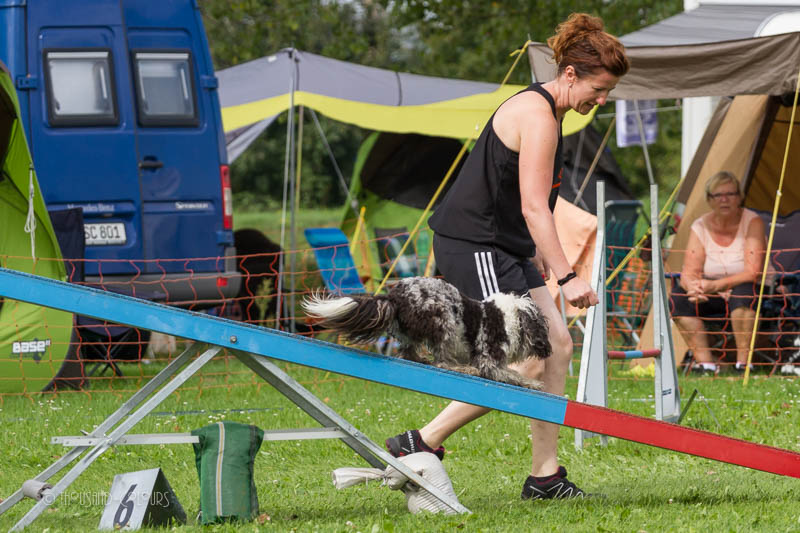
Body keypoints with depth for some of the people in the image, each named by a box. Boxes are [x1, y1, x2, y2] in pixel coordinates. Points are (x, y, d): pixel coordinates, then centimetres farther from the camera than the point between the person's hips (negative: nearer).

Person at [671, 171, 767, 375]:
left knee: (743, 291, -38)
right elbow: (689, 272, -8)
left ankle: (743, 362, -32)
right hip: (714, 298, 4)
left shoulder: (752, 222, -13)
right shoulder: (700, 227, -2)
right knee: (677, 297, -19)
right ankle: (705, 363, -21)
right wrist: (693, 287, -33)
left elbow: (752, 273, -20)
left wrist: (715, 285, -30)